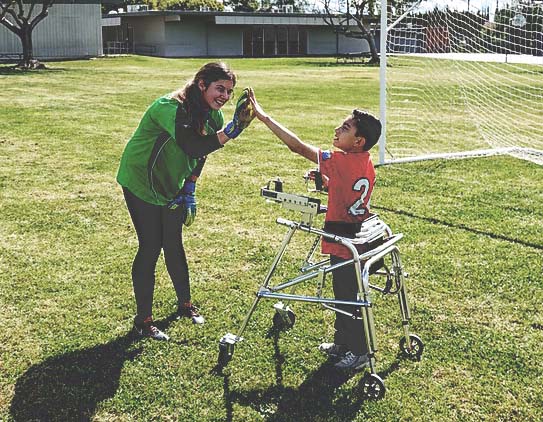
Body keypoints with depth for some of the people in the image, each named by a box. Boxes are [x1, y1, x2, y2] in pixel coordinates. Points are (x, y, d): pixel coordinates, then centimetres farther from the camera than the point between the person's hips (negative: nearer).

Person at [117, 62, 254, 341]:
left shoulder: (213, 115, -6)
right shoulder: (169, 108, -31)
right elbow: (193, 148, -44)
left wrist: (189, 191, 0)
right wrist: (231, 130, -52)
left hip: (172, 187, 6)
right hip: (141, 184, -6)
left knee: (174, 245, 13)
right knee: (150, 248, -4)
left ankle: (185, 304, 31)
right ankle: (143, 320, 9)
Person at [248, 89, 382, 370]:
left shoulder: (340, 162, -23)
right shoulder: (366, 164, 3)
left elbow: (297, 146, -26)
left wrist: (263, 117, -23)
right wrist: (324, 181, 9)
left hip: (344, 244, -9)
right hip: (358, 238, 9)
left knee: (348, 297, 5)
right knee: (344, 293, 21)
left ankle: (359, 352, 19)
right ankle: (343, 343, 36)